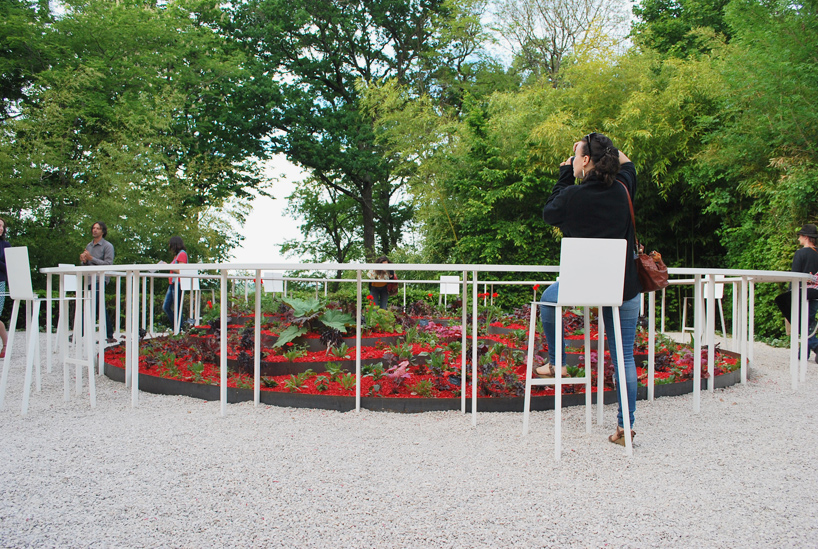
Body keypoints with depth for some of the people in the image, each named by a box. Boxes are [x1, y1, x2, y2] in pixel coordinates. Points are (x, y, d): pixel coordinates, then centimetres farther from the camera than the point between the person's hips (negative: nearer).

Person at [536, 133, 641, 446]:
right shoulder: (623, 189, -2)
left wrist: (564, 176, 12)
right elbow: (627, 164, 22)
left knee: (547, 300, 29)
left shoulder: (572, 195, -13)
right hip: (625, 287, 3)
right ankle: (625, 426, 9)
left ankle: (557, 363, 34)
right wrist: (604, 147, 18)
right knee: (624, 357, 7)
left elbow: (548, 214, 9)